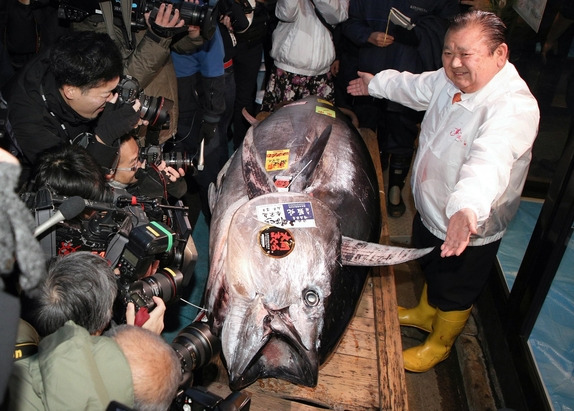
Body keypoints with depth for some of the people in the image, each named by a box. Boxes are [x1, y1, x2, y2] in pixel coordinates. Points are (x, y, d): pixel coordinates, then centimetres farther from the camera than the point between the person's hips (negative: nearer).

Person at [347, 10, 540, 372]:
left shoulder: (515, 107, -33)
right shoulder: (451, 80, -7)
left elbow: (490, 160, -52)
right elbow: (417, 87, 16)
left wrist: (467, 207, -70)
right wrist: (377, 83, 32)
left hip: (468, 228, -8)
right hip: (431, 208, 8)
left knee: (454, 294, 17)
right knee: (431, 269, 32)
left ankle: (439, 344, 44)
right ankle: (425, 312, 60)